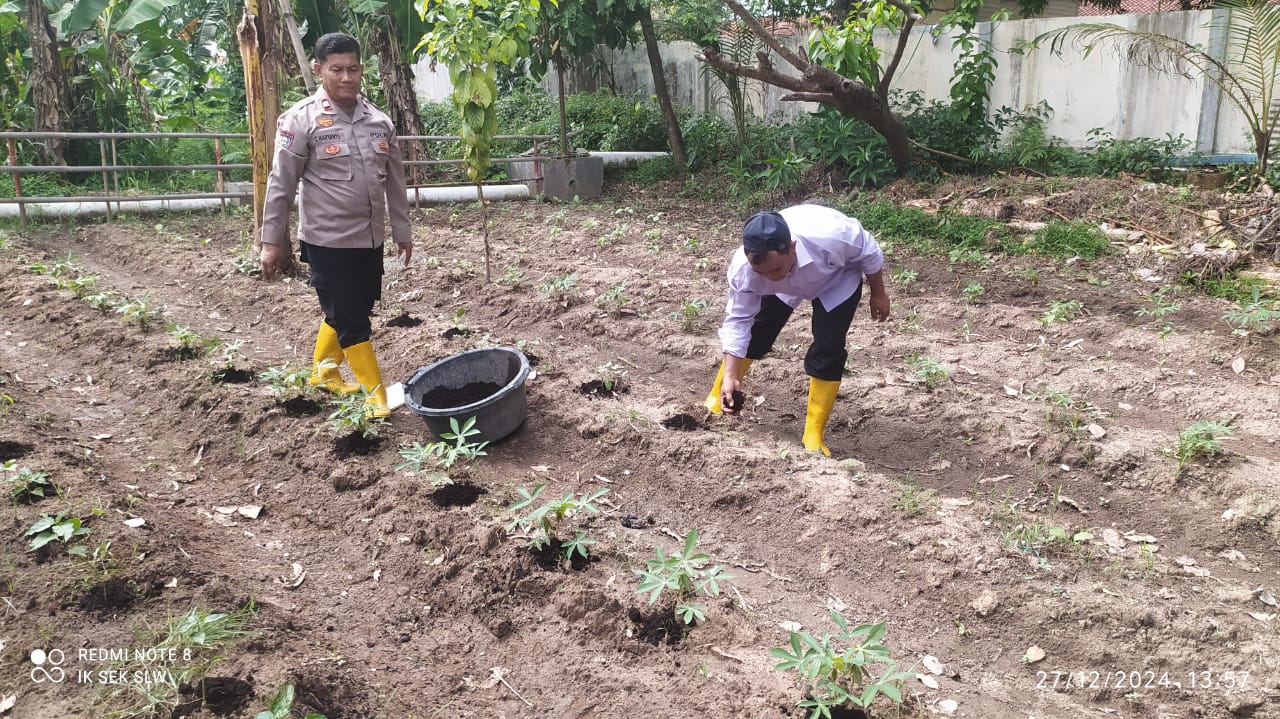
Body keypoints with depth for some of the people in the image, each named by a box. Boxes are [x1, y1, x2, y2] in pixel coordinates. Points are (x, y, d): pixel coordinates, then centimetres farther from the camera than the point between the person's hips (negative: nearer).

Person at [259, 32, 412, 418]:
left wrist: (402, 230, 14)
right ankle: (376, 395, 10)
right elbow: (280, 185, -8)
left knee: (348, 311, 19)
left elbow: (394, 180, 12)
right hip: (327, 241, -6)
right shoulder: (301, 120, -10)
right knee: (351, 320, 0)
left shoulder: (379, 121, 5)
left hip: (370, 239, 6)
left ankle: (324, 370, 41)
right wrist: (272, 242, -7)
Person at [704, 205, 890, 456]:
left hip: (837, 279, -2)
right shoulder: (742, 269, -37)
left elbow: (868, 252, -23)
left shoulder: (831, 235, -46)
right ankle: (719, 400, 28)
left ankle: (814, 435, 0)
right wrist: (730, 377, -30)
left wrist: (878, 294, -7)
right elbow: (738, 320, -24)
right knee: (755, 335, 4)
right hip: (787, 286, 2)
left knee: (828, 351, -13)